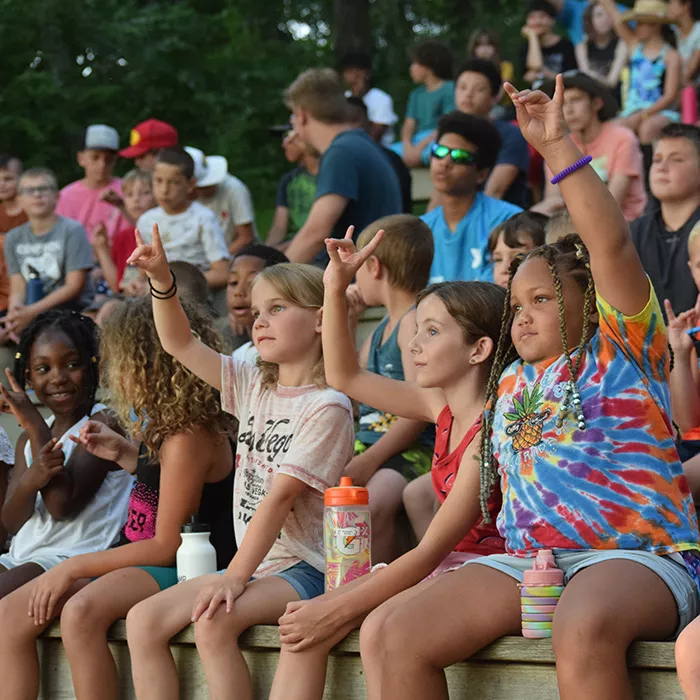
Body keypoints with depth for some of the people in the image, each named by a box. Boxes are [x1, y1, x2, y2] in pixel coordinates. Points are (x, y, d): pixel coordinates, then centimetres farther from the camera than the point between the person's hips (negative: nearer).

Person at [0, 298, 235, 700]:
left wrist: (75, 566, -17)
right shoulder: (164, 428, 8)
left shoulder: (187, 438, -19)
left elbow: (167, 545, -20)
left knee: (81, 612, -36)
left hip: (182, 571, -10)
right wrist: (123, 453, 13)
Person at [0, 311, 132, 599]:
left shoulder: (103, 424, -4)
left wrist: (34, 425, -11)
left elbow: (63, 505, -14)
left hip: (75, 556, -7)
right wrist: (32, 478, -16)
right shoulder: (29, 438, 18)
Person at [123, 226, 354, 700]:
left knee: (214, 622, -31)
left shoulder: (326, 407, -12)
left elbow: (278, 498, -19)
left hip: (306, 569, -8)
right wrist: (162, 280, -5)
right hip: (254, 562, 8)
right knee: (143, 620, -7)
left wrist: (234, 577, -24)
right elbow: (181, 345, 12)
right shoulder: (253, 386, 11)